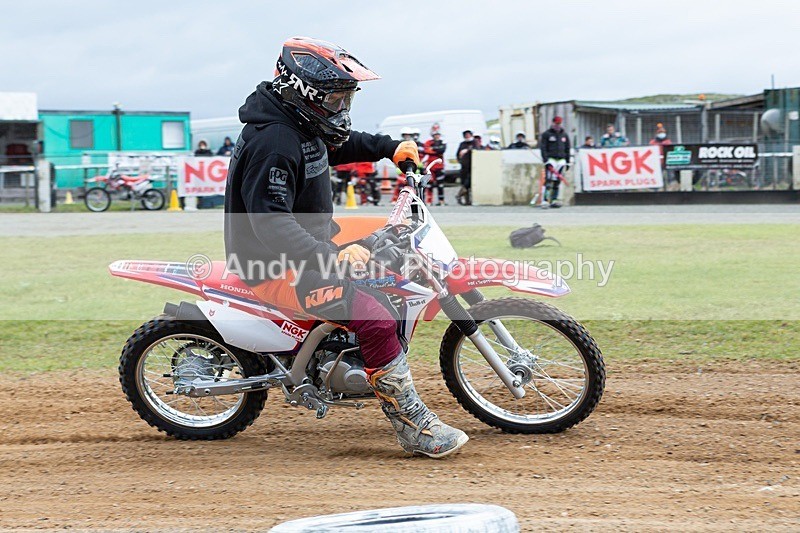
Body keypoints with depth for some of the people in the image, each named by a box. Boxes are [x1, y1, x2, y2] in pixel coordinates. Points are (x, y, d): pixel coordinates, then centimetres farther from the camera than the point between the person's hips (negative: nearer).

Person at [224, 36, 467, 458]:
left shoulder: (300, 124, 8)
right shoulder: (273, 143, -24)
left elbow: (339, 142, 33)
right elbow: (271, 223, -32)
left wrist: (389, 148, 26)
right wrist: (332, 256, -39)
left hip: (309, 249, 11)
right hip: (277, 268, -11)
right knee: (378, 318, -23)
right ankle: (413, 428, -17)